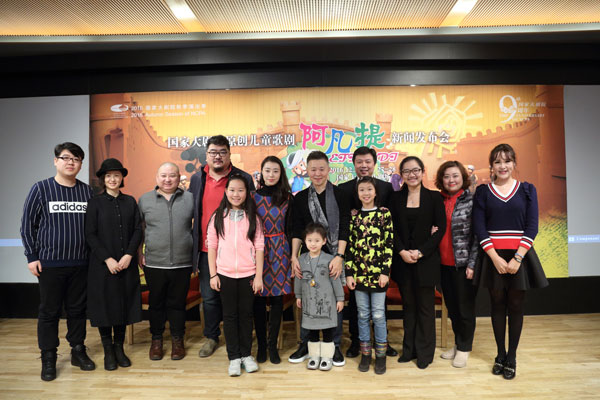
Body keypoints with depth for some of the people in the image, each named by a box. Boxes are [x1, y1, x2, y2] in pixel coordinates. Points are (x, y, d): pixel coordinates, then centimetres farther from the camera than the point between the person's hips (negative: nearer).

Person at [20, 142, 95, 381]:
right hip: (50, 263, -2)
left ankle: (78, 351, 26)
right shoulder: (41, 189, -2)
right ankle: (48, 359, 23)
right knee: (49, 312, 8)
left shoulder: (88, 192, 3)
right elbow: (27, 224, 0)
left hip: (81, 263, 2)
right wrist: (32, 257, -3)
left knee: (77, 309, 12)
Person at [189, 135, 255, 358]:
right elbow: (191, 214, 12)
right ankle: (211, 337, 32)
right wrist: (193, 249, 9)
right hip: (206, 250, 3)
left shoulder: (244, 179, -4)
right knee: (209, 297, 12)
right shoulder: (197, 179, 7)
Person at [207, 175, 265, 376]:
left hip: (248, 274, 0)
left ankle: (246, 354, 27)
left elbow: (259, 247, 0)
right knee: (229, 315, 9)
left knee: (246, 314, 10)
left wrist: (259, 276, -4)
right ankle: (234, 357, 21)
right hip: (225, 274, 0)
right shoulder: (218, 216, 2)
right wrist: (213, 274, -2)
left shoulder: (252, 217, 1)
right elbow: (211, 246, 2)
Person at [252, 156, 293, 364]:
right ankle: (261, 345, 21)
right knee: (259, 299, 6)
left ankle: (272, 345, 20)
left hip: (280, 251, 0)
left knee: (277, 298, 5)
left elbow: (290, 229, 4)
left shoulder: (288, 198, 2)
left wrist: (292, 256, 1)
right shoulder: (253, 196, 1)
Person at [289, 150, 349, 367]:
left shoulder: (340, 195, -1)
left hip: (334, 257, -2)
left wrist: (339, 256, -14)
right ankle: (306, 345, 25)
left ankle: (335, 346, 23)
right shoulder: (300, 198, 7)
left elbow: (344, 229, -5)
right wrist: (294, 257, -5)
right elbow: (296, 231, 5)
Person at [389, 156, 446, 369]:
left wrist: (420, 252, -13)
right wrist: (402, 251, -10)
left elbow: (440, 229, -5)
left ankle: (425, 352, 19)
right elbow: (392, 228, 3)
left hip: (426, 260, -2)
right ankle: (409, 349, 24)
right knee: (408, 305, 12)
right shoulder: (396, 197, 6)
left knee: (425, 306, 6)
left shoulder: (434, 197, -1)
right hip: (403, 259, 2)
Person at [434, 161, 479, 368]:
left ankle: (464, 348, 25)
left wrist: (472, 264, -13)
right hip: (444, 264, 5)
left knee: (465, 308, 7)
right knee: (451, 306, 15)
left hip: (464, 264, -5)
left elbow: (478, 235, -10)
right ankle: (457, 344, 33)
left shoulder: (472, 201, -7)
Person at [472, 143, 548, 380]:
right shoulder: (483, 192, 3)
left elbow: (532, 227, -2)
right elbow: (479, 228, -3)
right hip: (492, 256, 0)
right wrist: (495, 258, -12)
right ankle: (500, 355, 24)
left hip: (520, 255, 0)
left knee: (516, 306, 8)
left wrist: (518, 258, -13)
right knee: (498, 305, 9)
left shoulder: (527, 190, 4)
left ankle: (511, 358, 22)